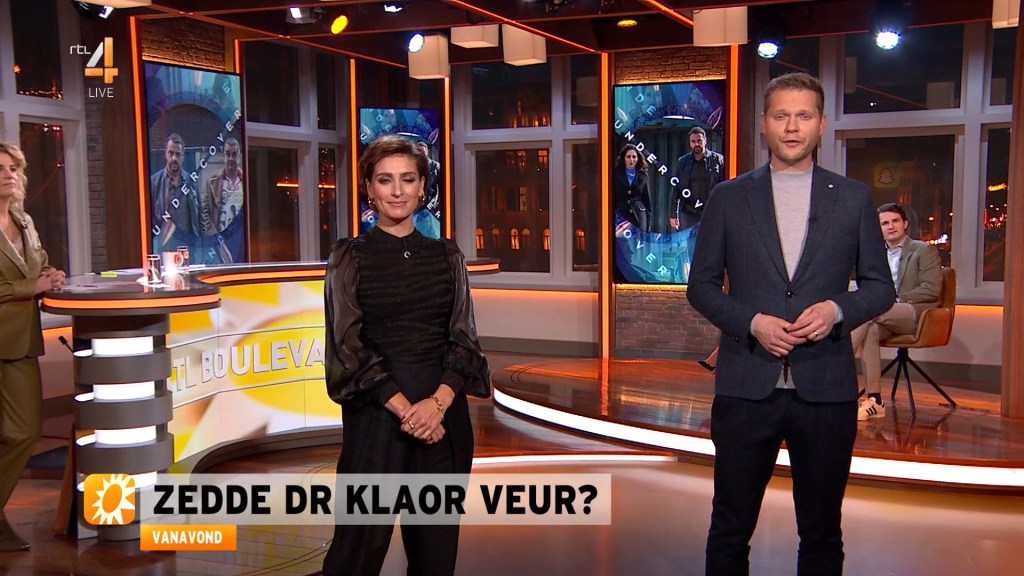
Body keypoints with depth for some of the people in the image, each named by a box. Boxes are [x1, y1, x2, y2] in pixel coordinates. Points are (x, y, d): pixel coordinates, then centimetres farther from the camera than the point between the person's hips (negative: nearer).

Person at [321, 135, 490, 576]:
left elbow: (464, 338, 3)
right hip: (376, 410, -3)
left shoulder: (446, 256, 7)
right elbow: (348, 345, -6)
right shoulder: (349, 257, -1)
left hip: (443, 411, 3)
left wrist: (438, 401, -13)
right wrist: (404, 408, -14)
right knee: (363, 540, 3)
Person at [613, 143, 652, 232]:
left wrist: (649, 218, 8)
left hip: (639, 215, 1)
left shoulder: (642, 175, 10)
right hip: (621, 215, -1)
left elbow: (647, 198, 12)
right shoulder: (616, 174, 5)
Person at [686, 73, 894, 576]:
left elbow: (879, 286, 8)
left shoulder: (853, 199, 6)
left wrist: (836, 309, -12)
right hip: (746, 386, 0)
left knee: (822, 530, 13)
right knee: (730, 526, 9)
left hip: (826, 388, 1)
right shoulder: (728, 198, 4)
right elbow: (701, 285, 5)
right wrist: (752, 322, -12)